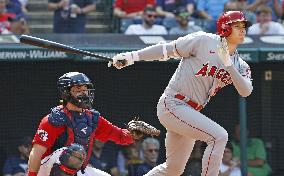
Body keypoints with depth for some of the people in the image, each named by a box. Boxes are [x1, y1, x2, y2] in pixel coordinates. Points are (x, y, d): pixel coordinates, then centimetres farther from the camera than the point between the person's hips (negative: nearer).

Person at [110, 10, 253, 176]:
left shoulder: (239, 65, 8)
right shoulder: (204, 41, -9)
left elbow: (246, 91, -8)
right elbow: (168, 49, -6)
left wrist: (228, 64, -20)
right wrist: (131, 57, -10)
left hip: (191, 113, 8)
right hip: (173, 105, -8)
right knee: (219, 136, -23)